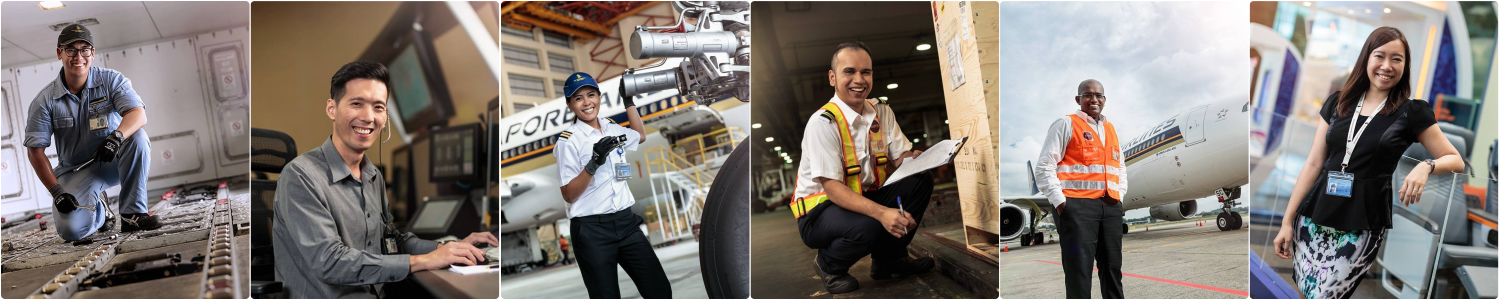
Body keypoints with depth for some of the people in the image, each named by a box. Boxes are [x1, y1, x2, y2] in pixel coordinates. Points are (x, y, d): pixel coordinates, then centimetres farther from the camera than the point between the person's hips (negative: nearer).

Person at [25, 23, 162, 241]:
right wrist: (57, 192, -16)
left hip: (115, 162, 0)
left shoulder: (111, 81, -7)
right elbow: (35, 150, -6)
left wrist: (116, 137, -45)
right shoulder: (45, 101, -7)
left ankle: (132, 213, -21)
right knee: (70, 229, -24)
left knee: (137, 136, -32)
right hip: (76, 171, 0)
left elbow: (138, 114, -23)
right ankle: (98, 211, 16)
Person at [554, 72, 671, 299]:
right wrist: (593, 164, -24)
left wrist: (628, 101, 23)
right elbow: (568, 195, -12)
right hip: (592, 230, -6)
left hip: (626, 222, 6)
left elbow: (640, 136, 32)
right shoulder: (569, 141, -8)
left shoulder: (611, 128, 9)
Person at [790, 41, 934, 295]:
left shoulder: (881, 112, 3)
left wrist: (915, 159, -24)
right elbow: (832, 187, -25)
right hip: (820, 209, -7)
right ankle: (829, 267, -1)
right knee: (866, 227, -37)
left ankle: (888, 260, 7)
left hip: (864, 198, 7)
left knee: (920, 181, -10)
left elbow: (901, 159, 3)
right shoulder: (823, 122, -21)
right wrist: (881, 213, -39)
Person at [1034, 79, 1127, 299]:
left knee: (1112, 267, 10)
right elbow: (1045, 167, -5)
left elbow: (1120, 167, 27)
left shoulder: (1110, 129, 20)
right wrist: (1060, 202, -12)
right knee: (1079, 269, -8)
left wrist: (1119, 197, 12)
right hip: (1077, 205, -6)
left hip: (1111, 207, 6)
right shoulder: (1066, 124, 1)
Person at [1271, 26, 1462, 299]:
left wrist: (1426, 166, -19)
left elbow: (1456, 161, 5)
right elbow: (1314, 164, 8)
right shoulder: (1337, 102, 8)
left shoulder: (1412, 112, 0)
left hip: (1362, 227, -3)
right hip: (1313, 219, 4)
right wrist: (1287, 220, 5)